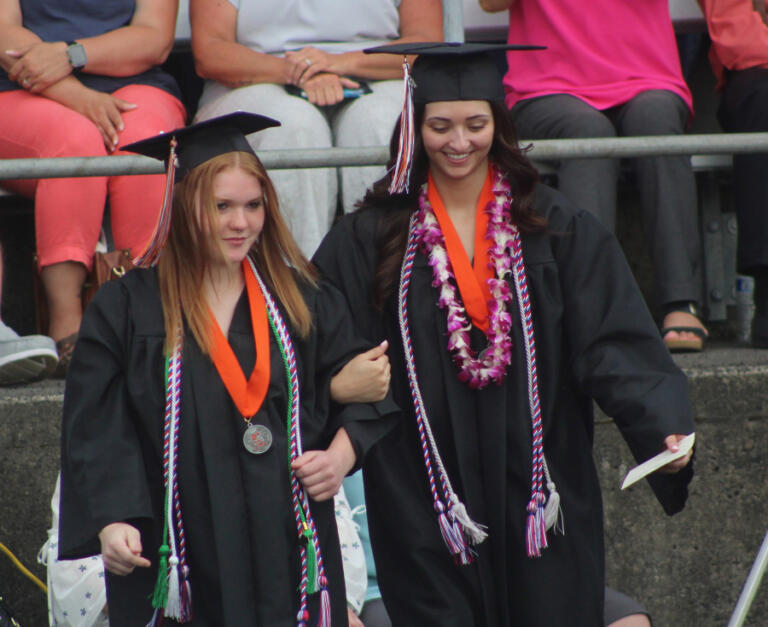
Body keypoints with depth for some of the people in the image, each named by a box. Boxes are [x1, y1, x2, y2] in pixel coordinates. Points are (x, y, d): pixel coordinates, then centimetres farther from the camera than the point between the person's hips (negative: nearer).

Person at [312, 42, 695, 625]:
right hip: (425, 506, -1)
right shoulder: (370, 238, 3)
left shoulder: (557, 228, 3)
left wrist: (666, 428, -22)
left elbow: (615, 345, -6)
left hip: (539, 502, 1)